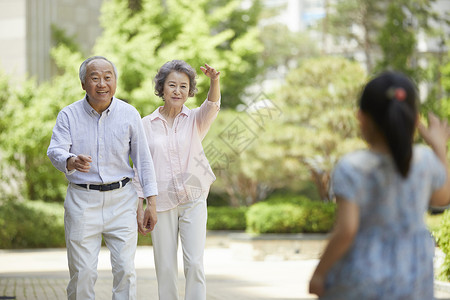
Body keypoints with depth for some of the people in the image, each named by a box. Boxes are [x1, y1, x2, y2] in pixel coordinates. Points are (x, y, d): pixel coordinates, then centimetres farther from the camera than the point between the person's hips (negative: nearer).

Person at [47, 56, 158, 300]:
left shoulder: (129, 114, 2)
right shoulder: (69, 115, -1)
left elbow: (143, 159, 6)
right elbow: (55, 151, -15)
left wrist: (151, 203, 3)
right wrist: (72, 162, -39)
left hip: (122, 199, 1)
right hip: (82, 200, -1)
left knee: (125, 270, -3)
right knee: (82, 273, -2)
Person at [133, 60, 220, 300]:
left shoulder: (196, 120, 3)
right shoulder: (147, 124, 4)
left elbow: (212, 105, -19)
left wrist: (214, 81, -40)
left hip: (194, 201, 0)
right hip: (161, 203, 1)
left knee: (194, 264, -9)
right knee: (165, 269, 2)